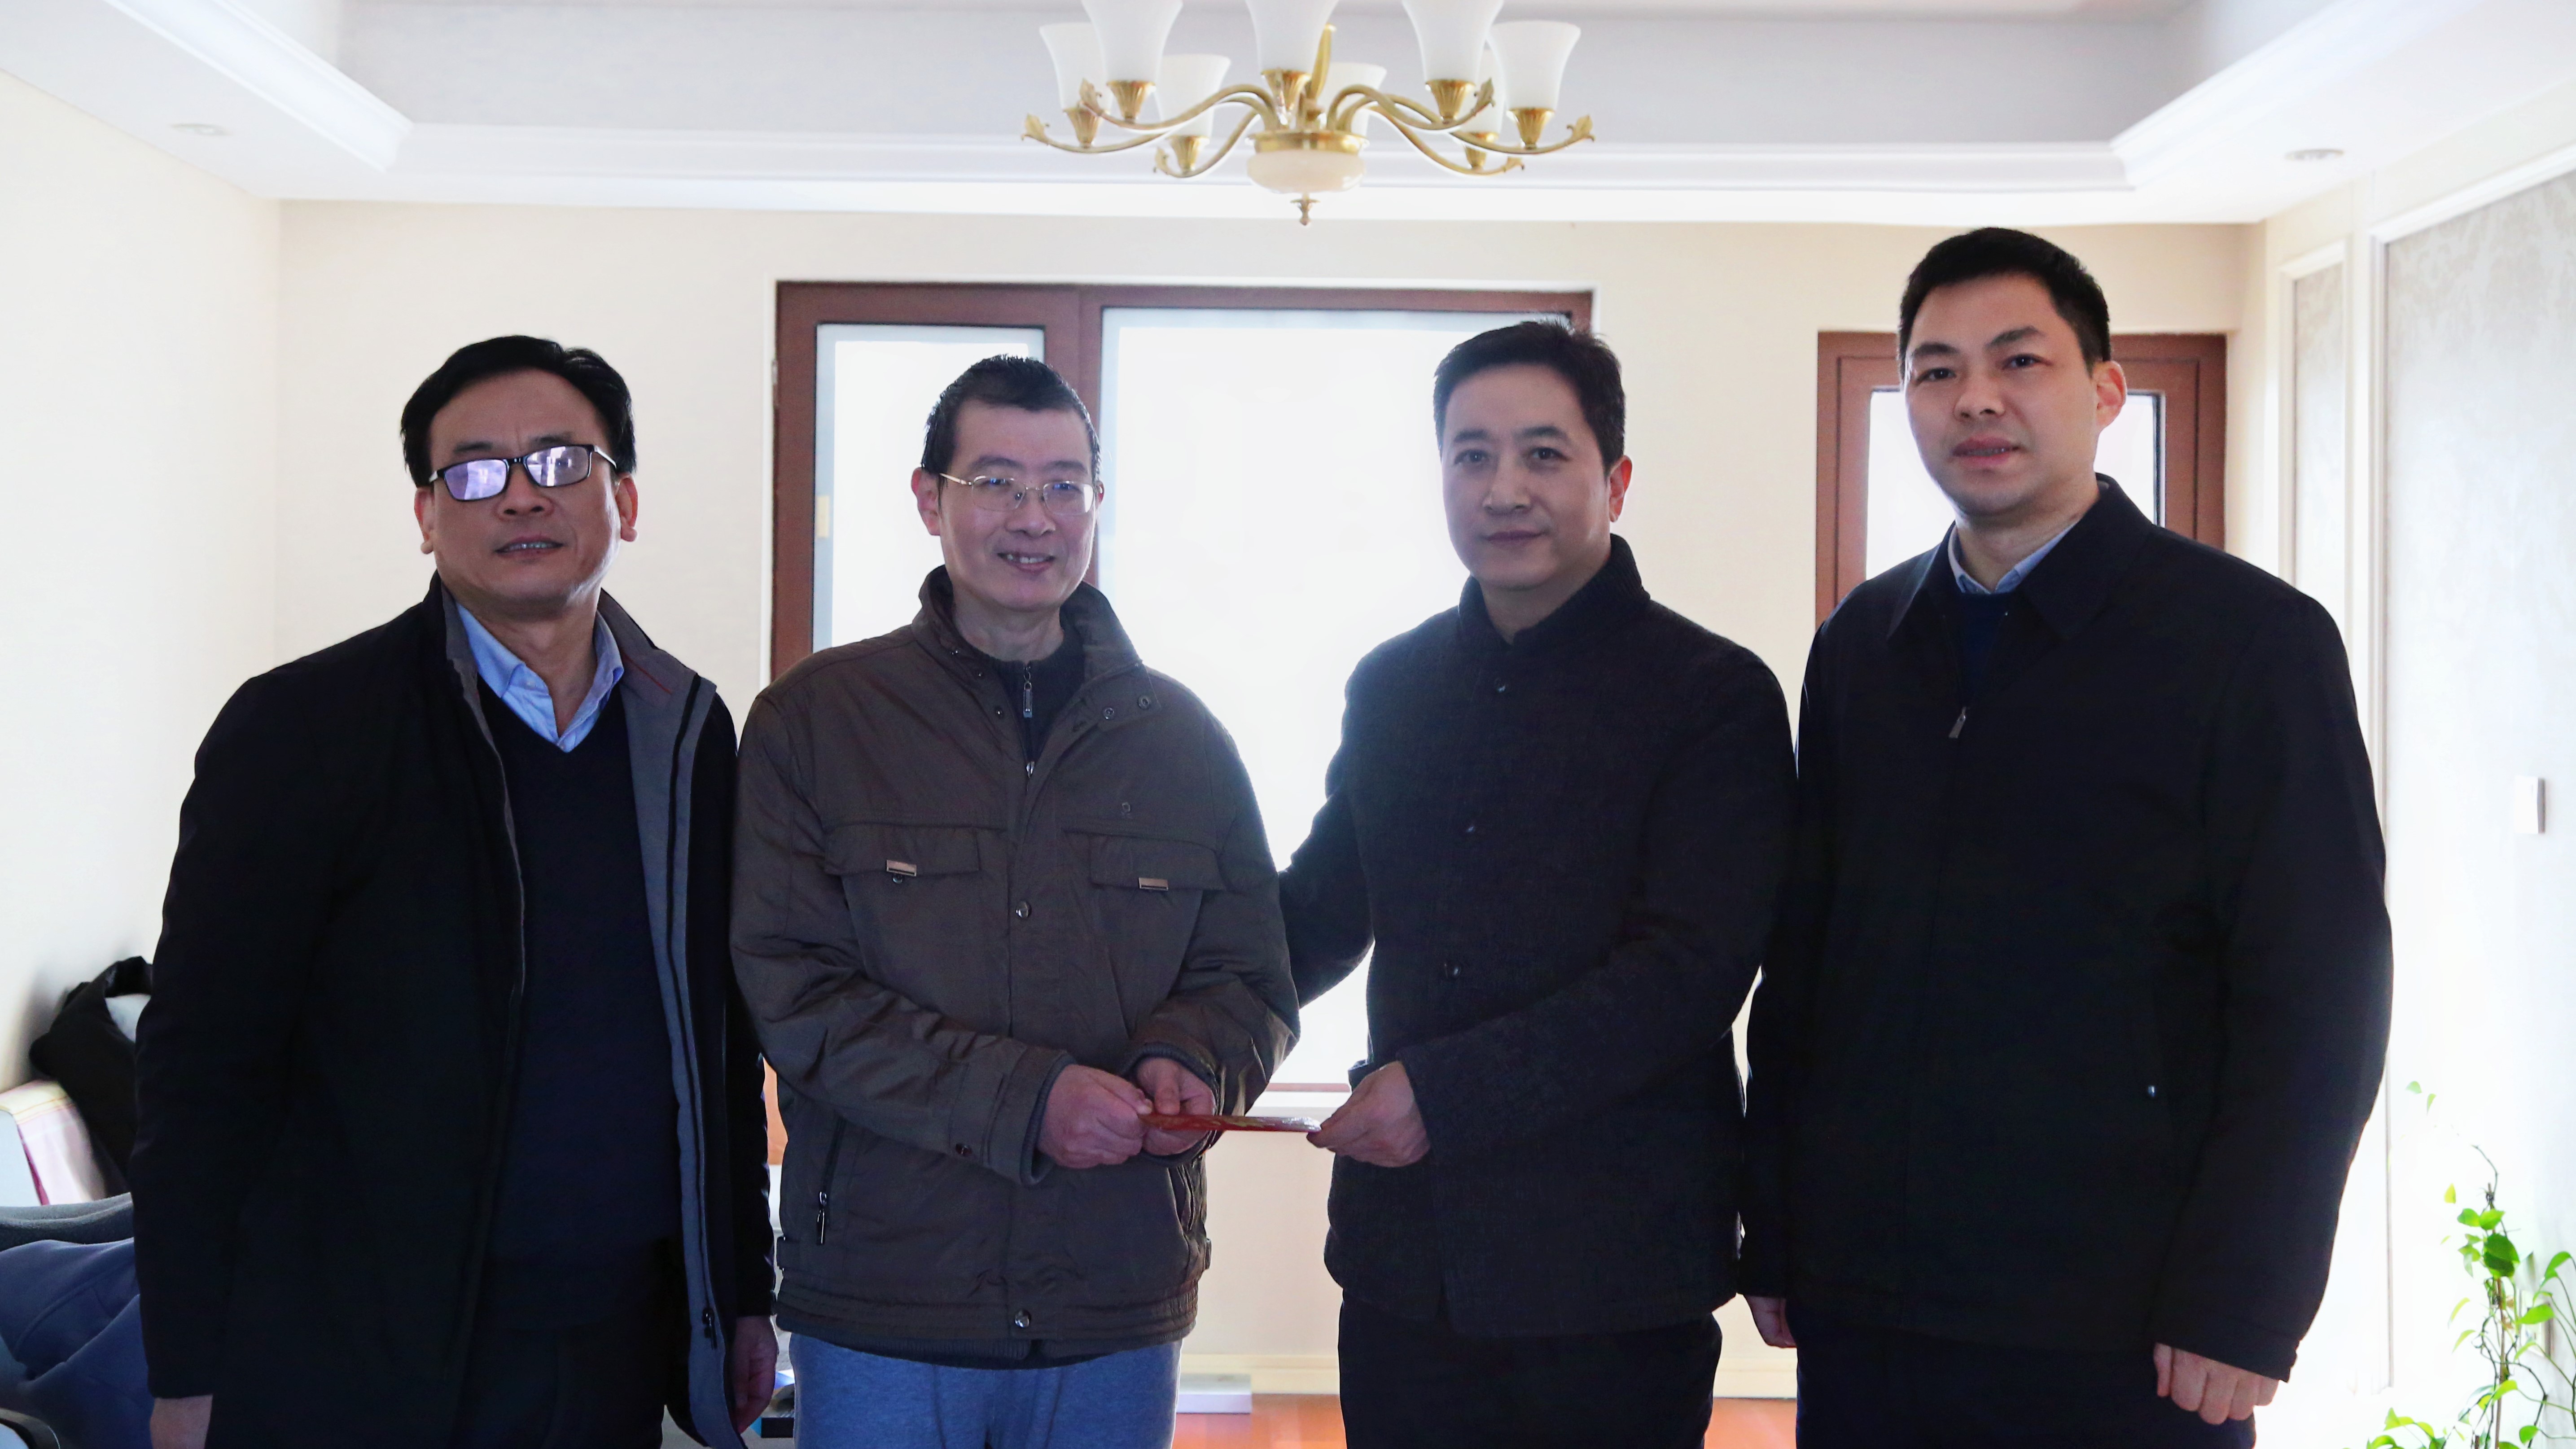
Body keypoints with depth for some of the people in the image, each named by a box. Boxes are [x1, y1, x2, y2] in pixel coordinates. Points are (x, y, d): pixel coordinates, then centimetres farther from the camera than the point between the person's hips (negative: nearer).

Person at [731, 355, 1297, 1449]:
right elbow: (792, 992, -8)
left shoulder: (1177, 737, 9)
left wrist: (1184, 1064, -14)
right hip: (879, 1311, -2)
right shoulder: (815, 721, 0)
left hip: (1121, 1317, 3)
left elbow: (1250, 983, 10)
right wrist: (1023, 1100, -19)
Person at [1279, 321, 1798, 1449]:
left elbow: (1688, 975, -15)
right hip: (1405, 1263, 4)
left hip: (1616, 1279, -4)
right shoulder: (1394, 684, 10)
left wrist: (1444, 1090, -19)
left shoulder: (1714, 697, -5)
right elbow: (1322, 908, 21)